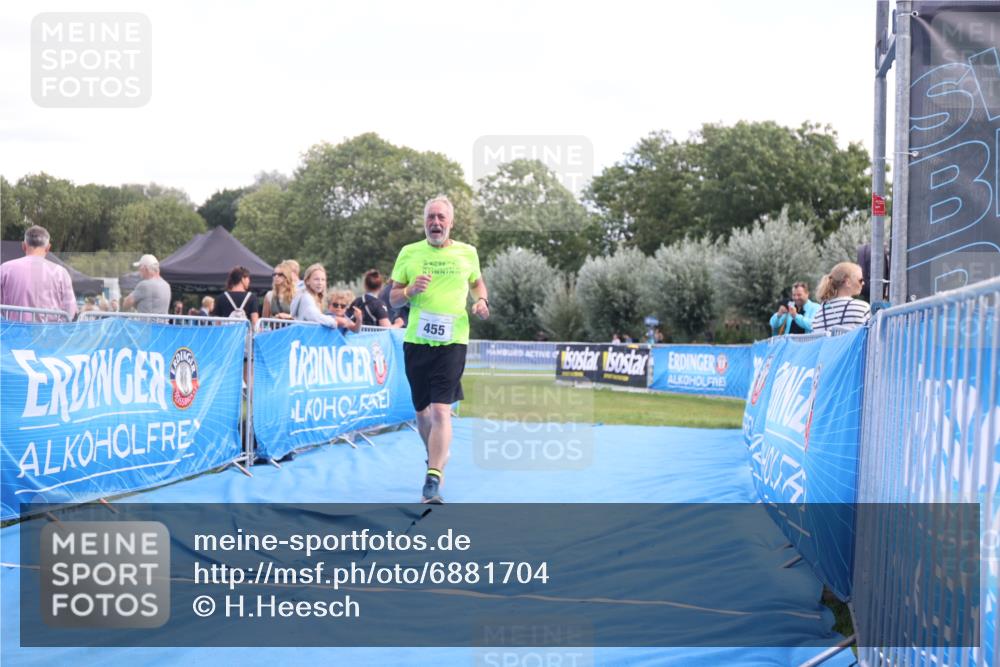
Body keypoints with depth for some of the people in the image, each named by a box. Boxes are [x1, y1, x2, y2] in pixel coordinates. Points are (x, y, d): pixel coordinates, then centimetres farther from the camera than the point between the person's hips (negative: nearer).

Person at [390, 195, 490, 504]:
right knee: (422, 412, 12)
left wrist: (481, 300, 3)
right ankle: (436, 458, 39)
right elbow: (393, 298, 9)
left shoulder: (467, 253, 6)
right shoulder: (409, 253, 5)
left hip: (452, 342, -2)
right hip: (416, 341, 2)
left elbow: (477, 282, 24)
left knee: (441, 411, -15)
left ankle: (433, 479, -17)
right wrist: (411, 290, -13)